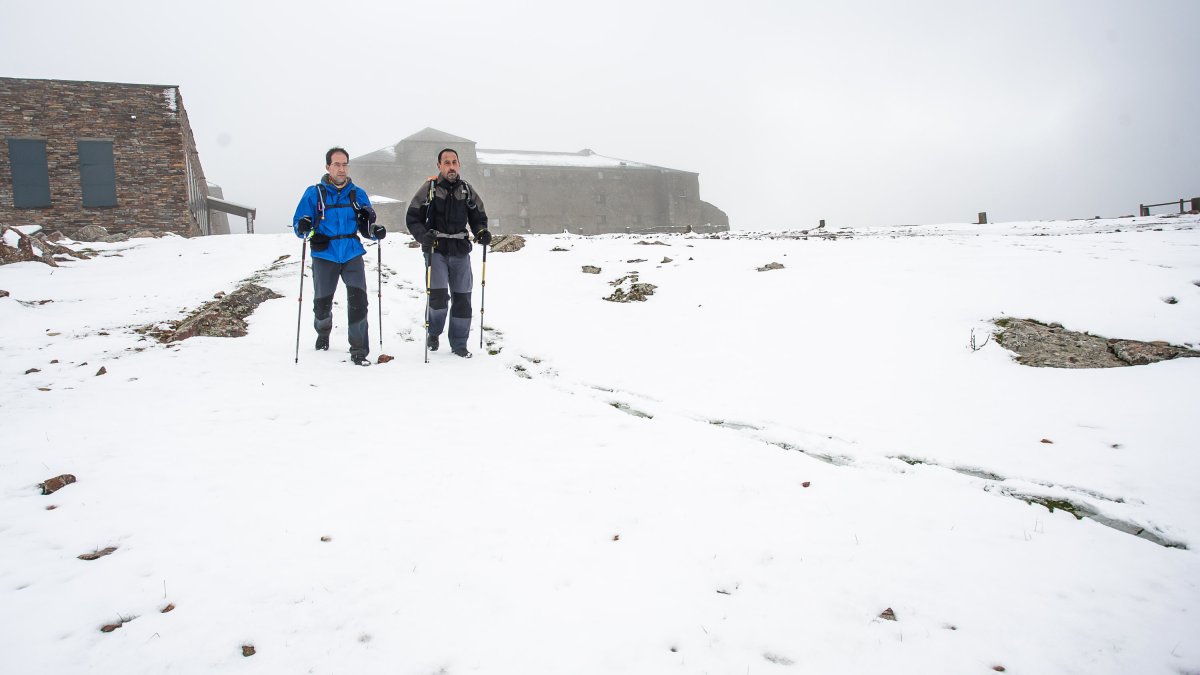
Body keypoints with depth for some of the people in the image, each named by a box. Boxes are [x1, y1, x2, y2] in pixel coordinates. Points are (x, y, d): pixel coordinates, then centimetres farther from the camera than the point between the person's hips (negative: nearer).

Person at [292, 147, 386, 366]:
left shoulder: (358, 194, 7)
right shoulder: (314, 193, 0)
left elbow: (366, 228, 12)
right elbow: (298, 223, -1)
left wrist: (375, 232, -10)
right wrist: (303, 228, -24)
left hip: (353, 256, 1)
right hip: (324, 256, -1)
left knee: (358, 301, -14)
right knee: (322, 303, 9)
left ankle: (359, 351, -8)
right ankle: (323, 331, 43)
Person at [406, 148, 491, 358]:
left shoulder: (467, 191, 7)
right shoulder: (429, 188, -1)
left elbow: (478, 217, 15)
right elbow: (412, 217, 0)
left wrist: (481, 232, -6)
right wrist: (423, 235, -18)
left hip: (460, 251, 3)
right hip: (435, 250, -3)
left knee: (462, 298, 3)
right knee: (439, 296, -15)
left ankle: (459, 344, 17)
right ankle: (433, 333, 14)